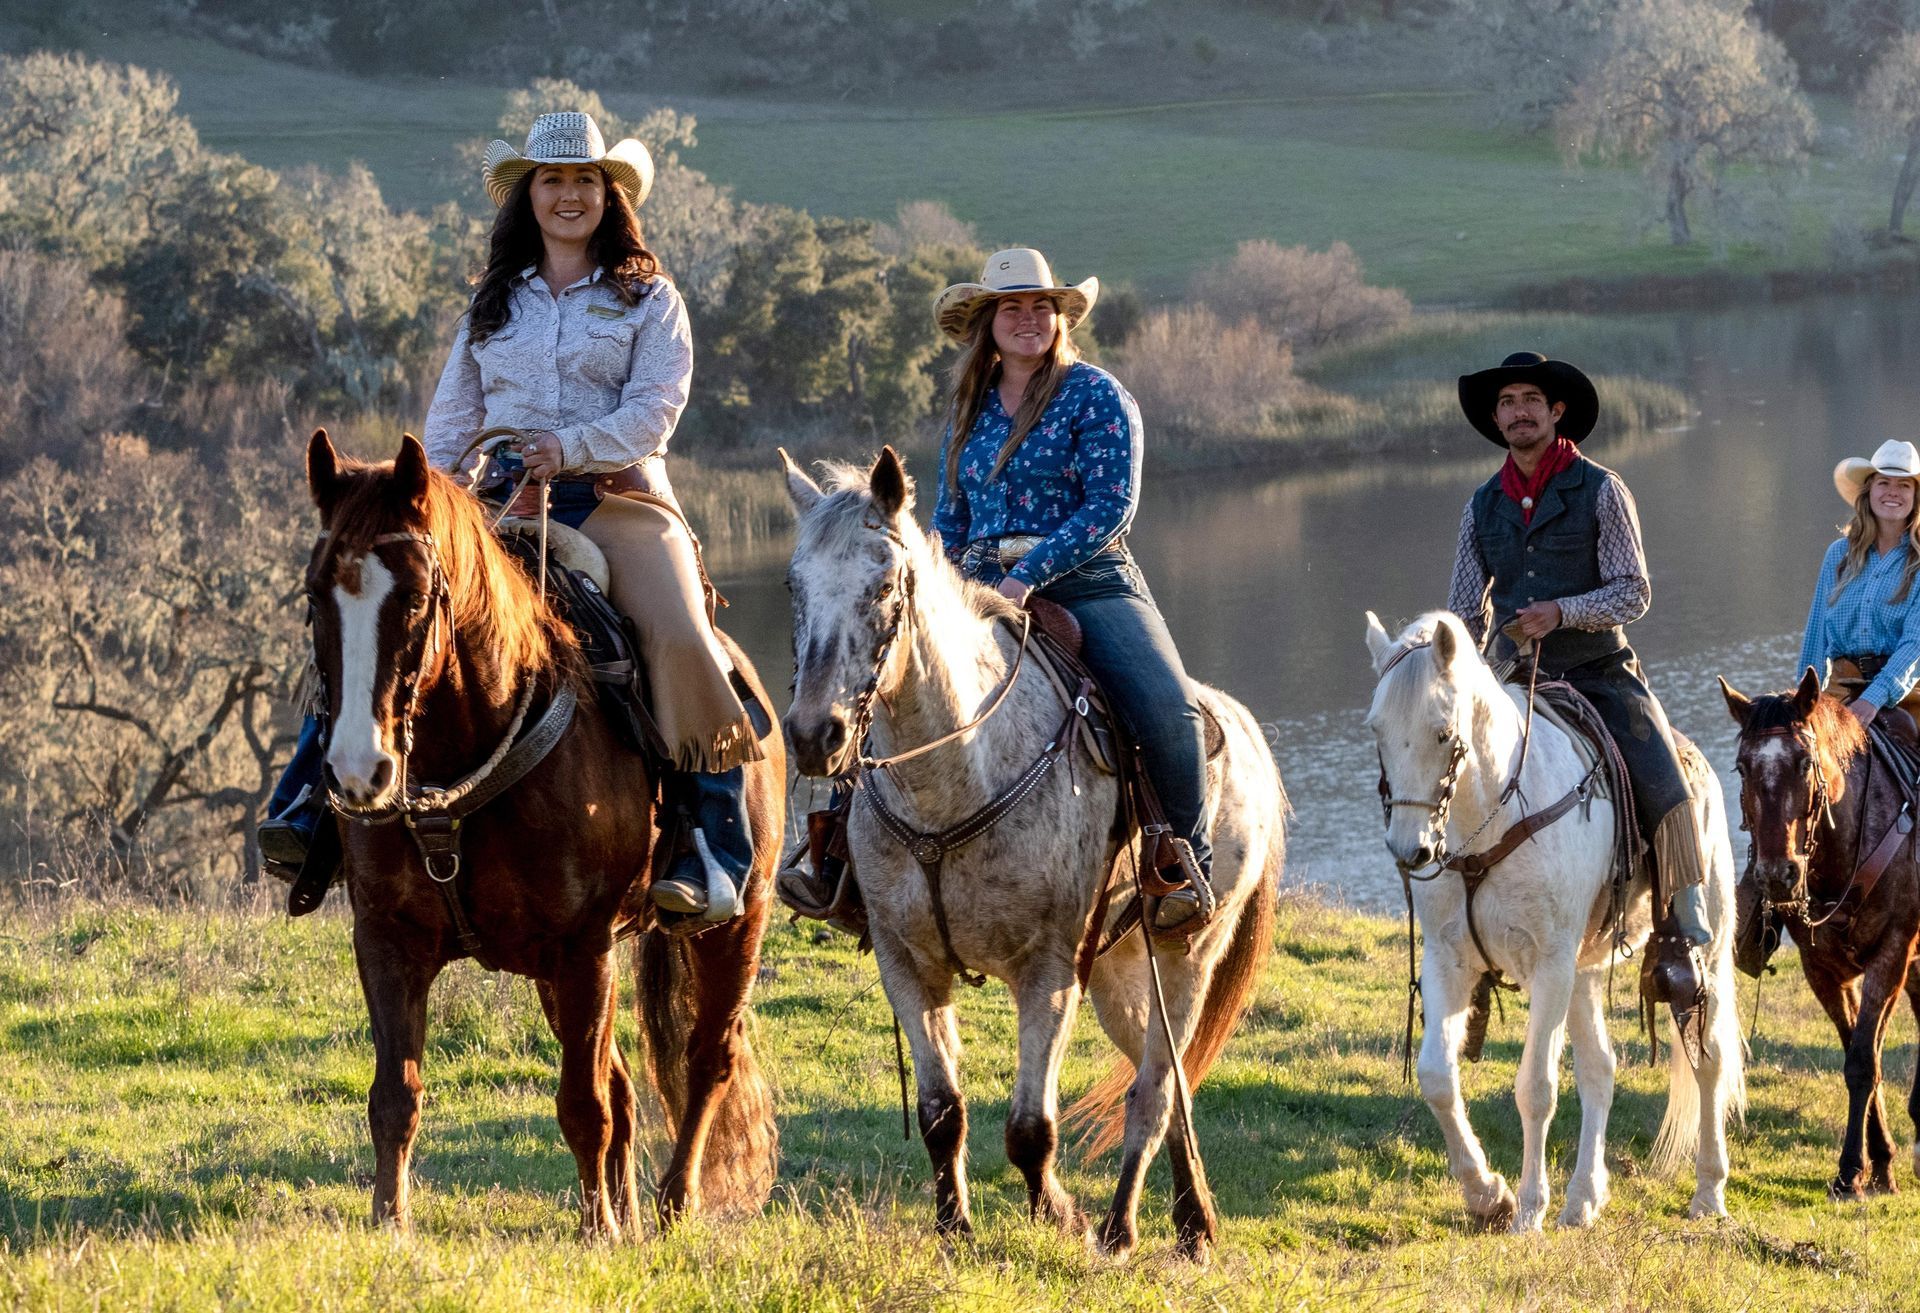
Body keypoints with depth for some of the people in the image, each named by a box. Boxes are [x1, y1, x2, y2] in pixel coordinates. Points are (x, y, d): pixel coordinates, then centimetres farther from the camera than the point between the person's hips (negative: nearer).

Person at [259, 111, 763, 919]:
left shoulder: (649, 299, 10)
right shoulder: (494, 304, 21)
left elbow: (656, 408, -3)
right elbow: (452, 417, 19)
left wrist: (574, 446, -20)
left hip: (613, 497, -3)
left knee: (681, 642, -28)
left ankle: (716, 849, -26)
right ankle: (312, 800, -18)